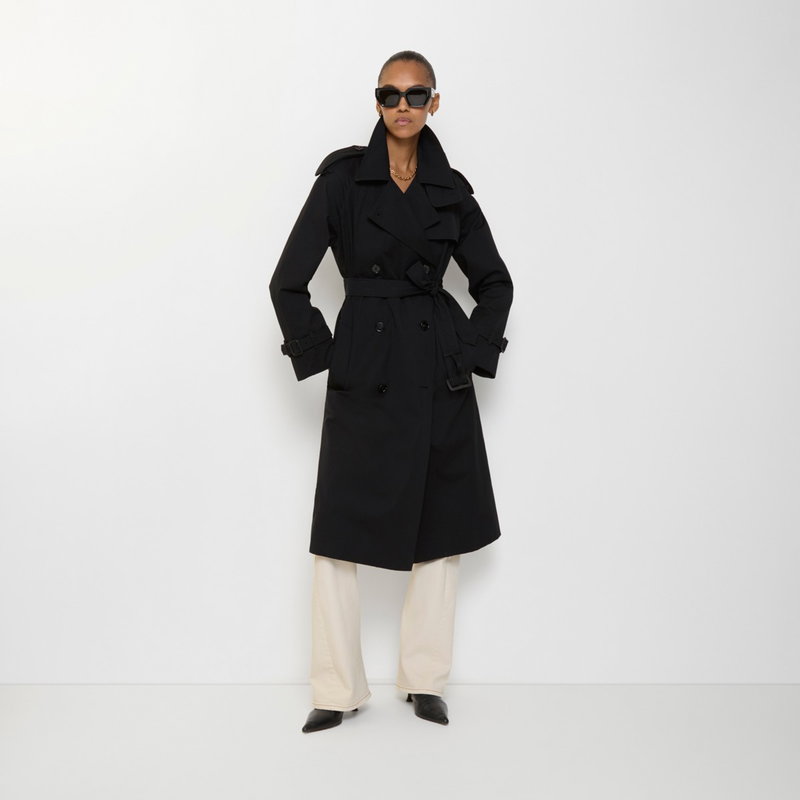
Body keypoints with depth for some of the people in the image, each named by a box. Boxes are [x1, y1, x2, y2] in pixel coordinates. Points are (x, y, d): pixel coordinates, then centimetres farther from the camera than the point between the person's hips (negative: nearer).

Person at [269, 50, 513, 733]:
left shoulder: (451, 189, 7)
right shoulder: (343, 177, 0)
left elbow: (495, 281, 15)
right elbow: (289, 282, -2)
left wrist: (472, 353, 5)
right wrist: (323, 355, -4)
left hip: (439, 373, 3)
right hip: (365, 374, -3)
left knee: (441, 525, 8)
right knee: (339, 531, -1)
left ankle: (425, 678, 24)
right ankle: (338, 690, 13)